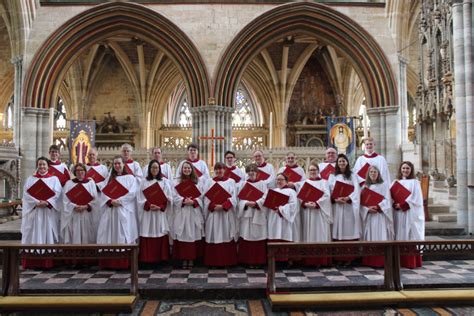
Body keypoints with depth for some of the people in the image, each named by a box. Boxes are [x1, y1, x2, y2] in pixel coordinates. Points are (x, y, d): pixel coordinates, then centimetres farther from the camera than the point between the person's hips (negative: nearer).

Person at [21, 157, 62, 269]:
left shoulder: (54, 179, 9)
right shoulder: (30, 179, 13)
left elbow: (57, 193, -3)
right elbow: (26, 193, 0)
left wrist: (46, 202, -17)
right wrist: (37, 202, -14)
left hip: (49, 212, -1)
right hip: (33, 211, 1)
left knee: (48, 234, -2)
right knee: (34, 236, -1)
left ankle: (48, 262, 0)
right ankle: (32, 262, 2)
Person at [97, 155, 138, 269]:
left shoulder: (130, 178, 6)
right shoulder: (109, 178, 18)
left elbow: (132, 193, -6)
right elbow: (104, 192, 6)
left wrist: (119, 200, -15)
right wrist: (111, 201, -13)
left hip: (124, 210, -3)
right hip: (110, 210, 4)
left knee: (124, 236, -7)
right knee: (110, 236, -1)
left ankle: (124, 263, -5)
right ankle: (109, 263, 3)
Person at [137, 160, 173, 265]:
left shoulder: (164, 181, 6)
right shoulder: (144, 181, 7)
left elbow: (168, 197, 0)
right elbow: (140, 198, 1)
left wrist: (160, 206, -14)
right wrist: (149, 205, -15)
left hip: (161, 212, 0)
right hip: (147, 212, 0)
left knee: (160, 234, 0)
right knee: (148, 235, -1)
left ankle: (161, 258, 7)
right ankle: (148, 258, 5)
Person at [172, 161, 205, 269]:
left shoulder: (199, 181, 8)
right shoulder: (177, 182, 8)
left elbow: (201, 196, 2)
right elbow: (175, 196, -1)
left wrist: (193, 201, -14)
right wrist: (184, 200, -17)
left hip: (194, 212, 0)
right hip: (181, 212, 0)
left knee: (193, 234, 0)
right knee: (183, 234, -1)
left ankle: (192, 258, 8)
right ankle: (184, 258, 6)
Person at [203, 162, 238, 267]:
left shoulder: (231, 181, 6)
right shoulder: (210, 182, 10)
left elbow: (233, 198, -2)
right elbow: (206, 198, 2)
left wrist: (223, 206, -16)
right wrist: (214, 206, -15)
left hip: (227, 213, -1)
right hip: (213, 213, 1)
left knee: (227, 237, 0)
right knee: (214, 237, 1)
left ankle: (227, 261, 6)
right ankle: (213, 261, 6)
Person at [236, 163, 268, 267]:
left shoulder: (262, 184, 7)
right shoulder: (243, 184, 10)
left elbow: (265, 198, -3)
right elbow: (239, 198, 3)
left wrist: (255, 203, -18)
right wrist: (246, 203, -16)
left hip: (258, 214, -1)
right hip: (246, 214, 1)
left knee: (258, 237, -1)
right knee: (246, 237, 0)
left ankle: (258, 261, 8)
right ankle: (247, 260, 8)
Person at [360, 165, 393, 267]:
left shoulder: (384, 185, 7)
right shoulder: (365, 186, 13)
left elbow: (387, 200, -2)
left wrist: (378, 207, -15)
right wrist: (368, 209, -13)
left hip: (381, 215, -2)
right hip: (368, 215, 2)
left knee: (381, 237, -7)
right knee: (370, 238, 0)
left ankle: (382, 261, -6)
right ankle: (370, 261, 2)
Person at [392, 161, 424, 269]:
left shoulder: (414, 182, 2)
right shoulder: (396, 182, 12)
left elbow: (416, 199, -6)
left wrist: (402, 205, -13)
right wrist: (396, 205, -12)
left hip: (411, 214, -3)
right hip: (398, 213, 3)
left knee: (410, 237, -3)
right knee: (400, 236, 4)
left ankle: (412, 262, 1)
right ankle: (400, 261, 8)